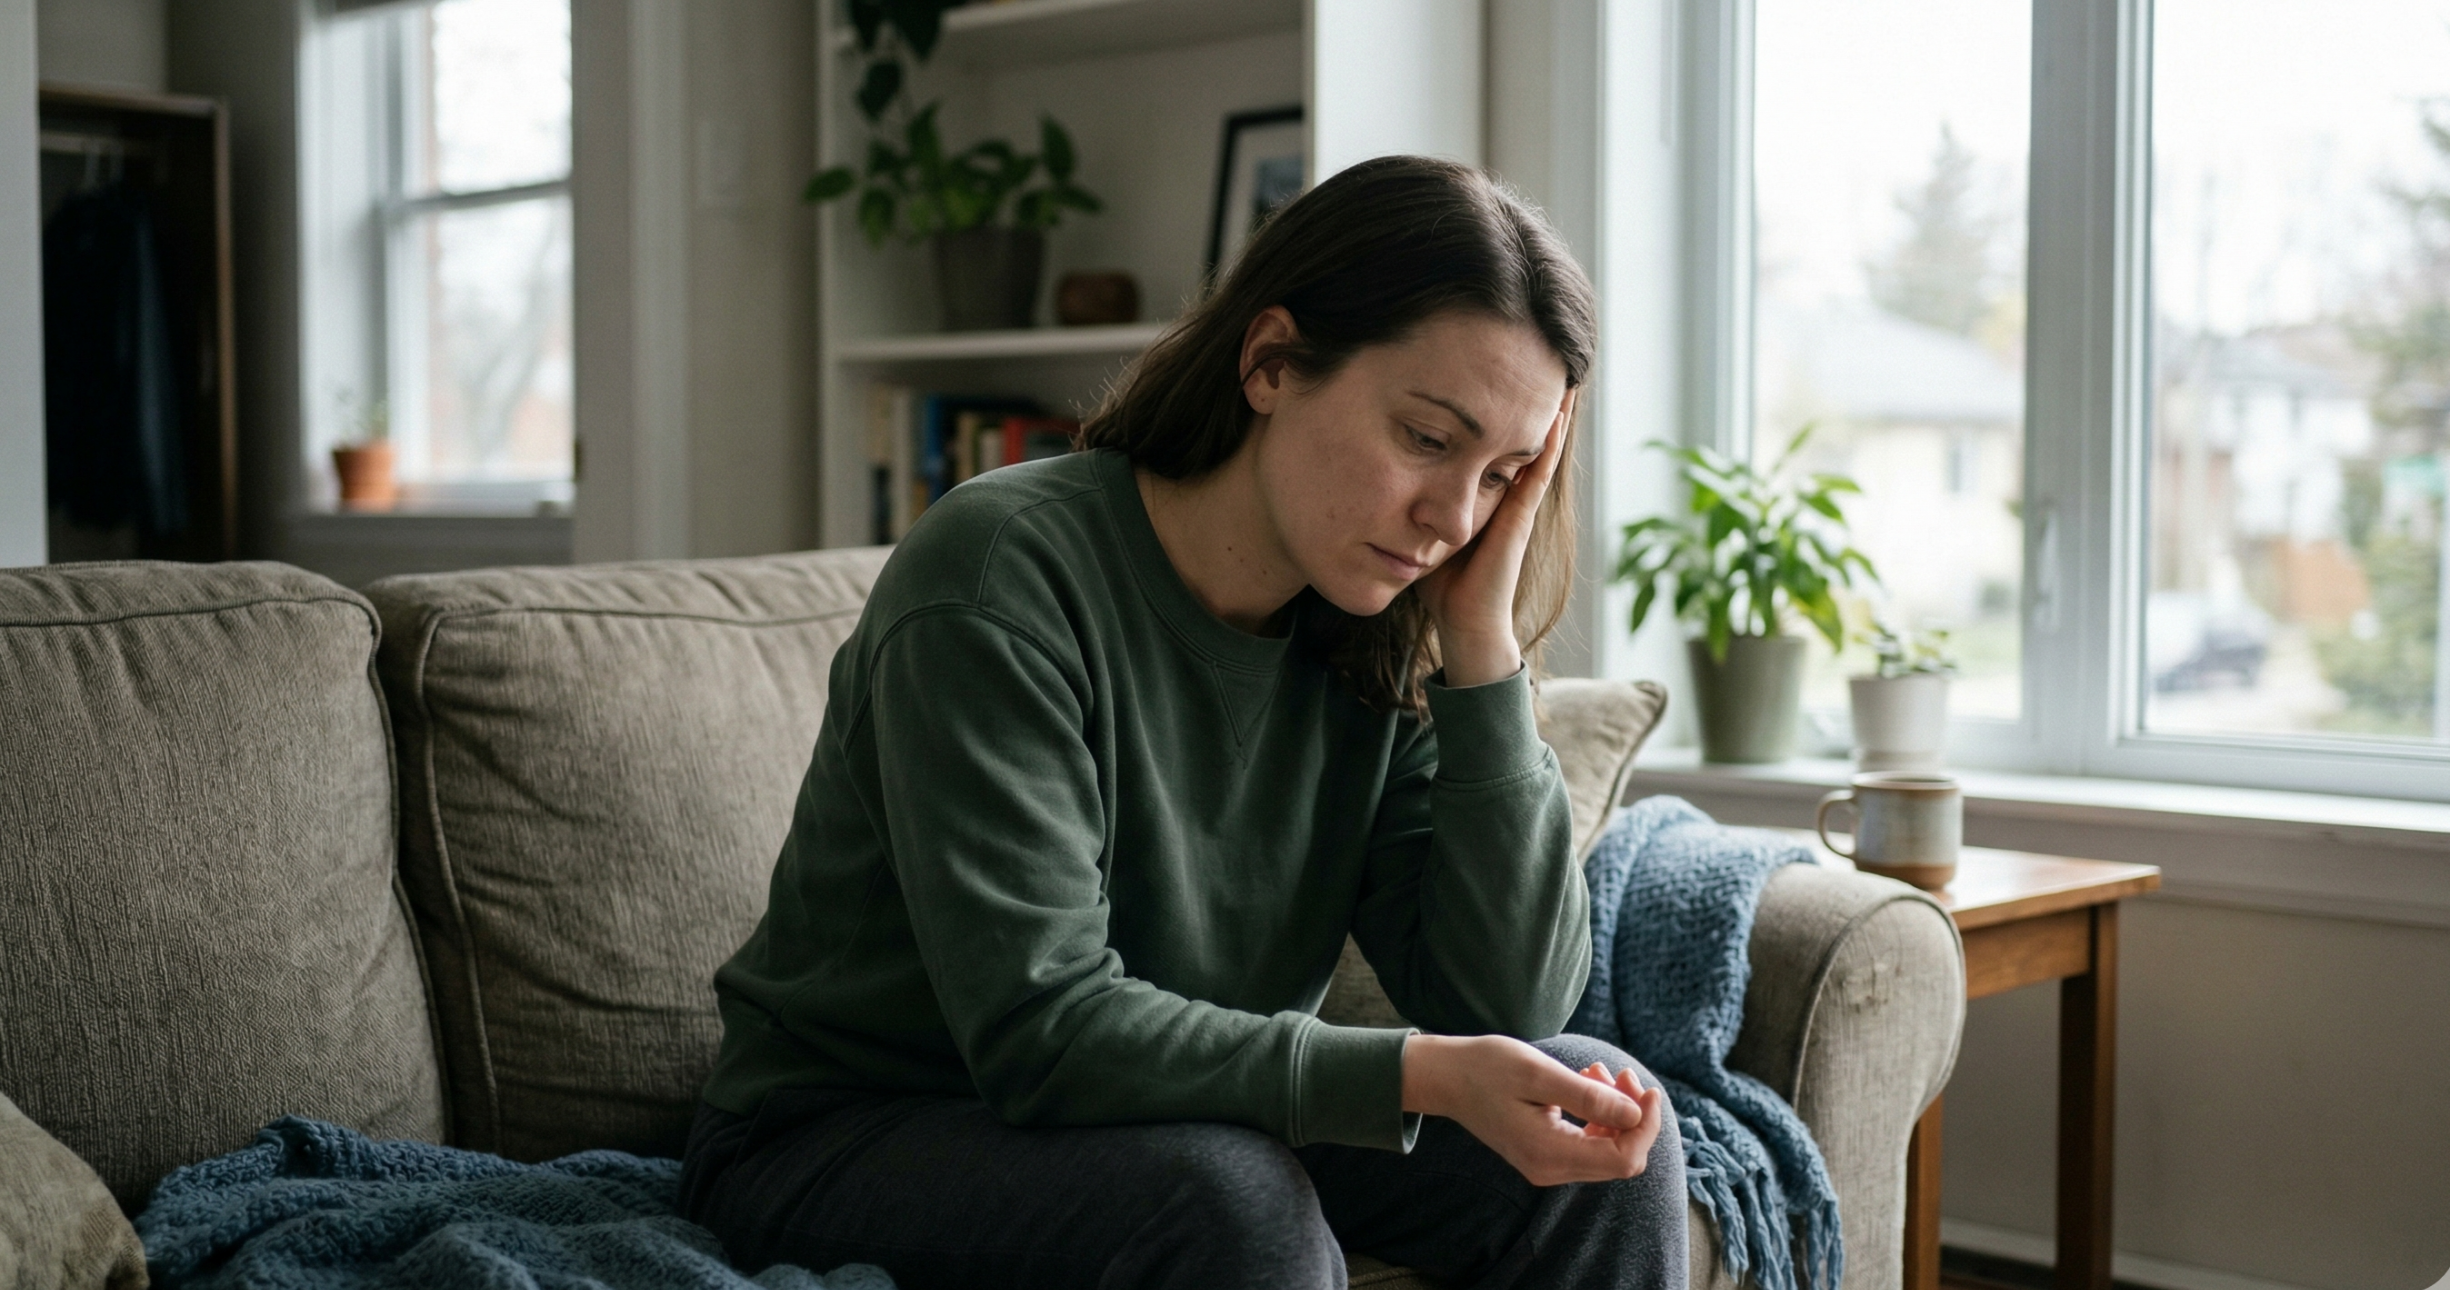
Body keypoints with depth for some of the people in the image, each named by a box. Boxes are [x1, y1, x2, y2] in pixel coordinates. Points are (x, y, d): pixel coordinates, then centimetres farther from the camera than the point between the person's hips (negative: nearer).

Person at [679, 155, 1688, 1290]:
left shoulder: (1381, 643, -4)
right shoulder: (1005, 579, -23)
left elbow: (1508, 1008, -11)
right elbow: (1041, 1033, -28)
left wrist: (1484, 645, -17)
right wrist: (1419, 1074, -35)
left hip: (1201, 1117, 6)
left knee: (1602, 1121, -9)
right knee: (1234, 1198, -35)